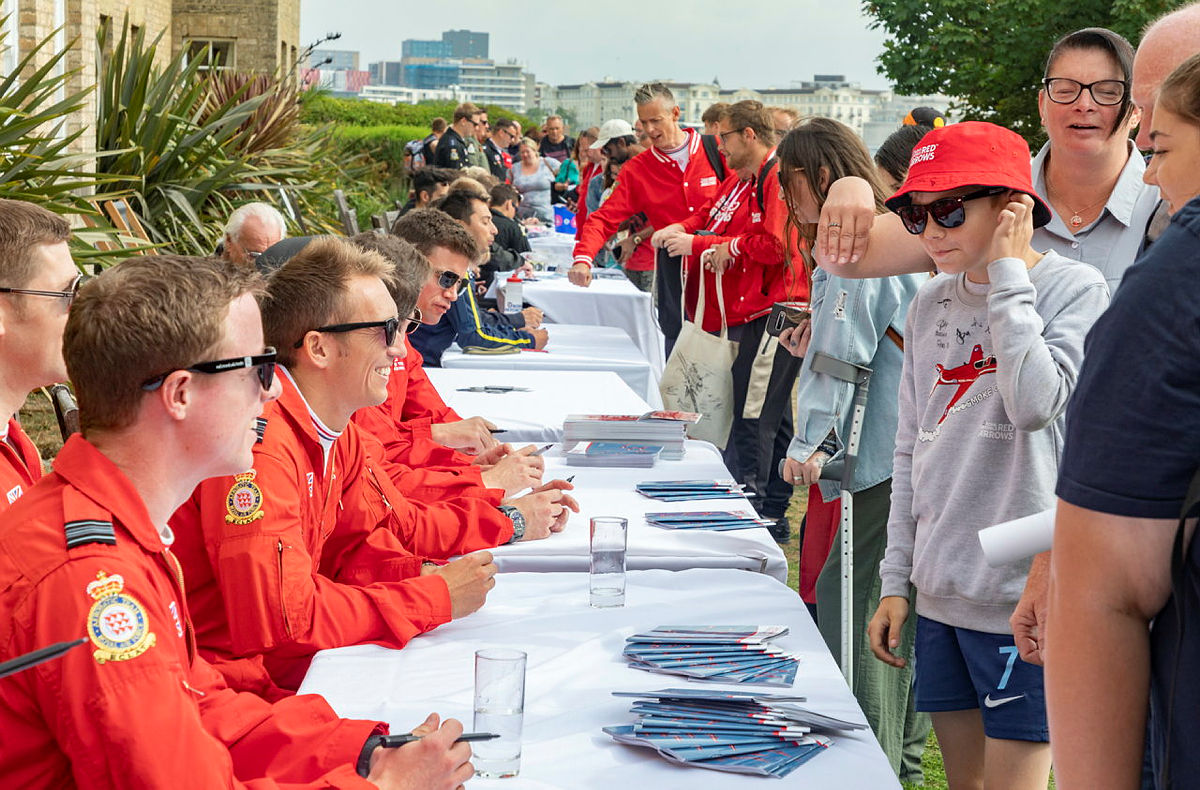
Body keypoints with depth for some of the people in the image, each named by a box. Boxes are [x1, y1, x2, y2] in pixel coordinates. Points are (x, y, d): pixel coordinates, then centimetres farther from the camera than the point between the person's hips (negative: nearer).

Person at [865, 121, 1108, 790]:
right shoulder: (932, 304, 9)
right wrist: (896, 579, 13)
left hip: (1022, 597, -6)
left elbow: (1035, 403, -25)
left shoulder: (1075, 289, -8)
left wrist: (1007, 273, -16)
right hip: (941, 593, 6)